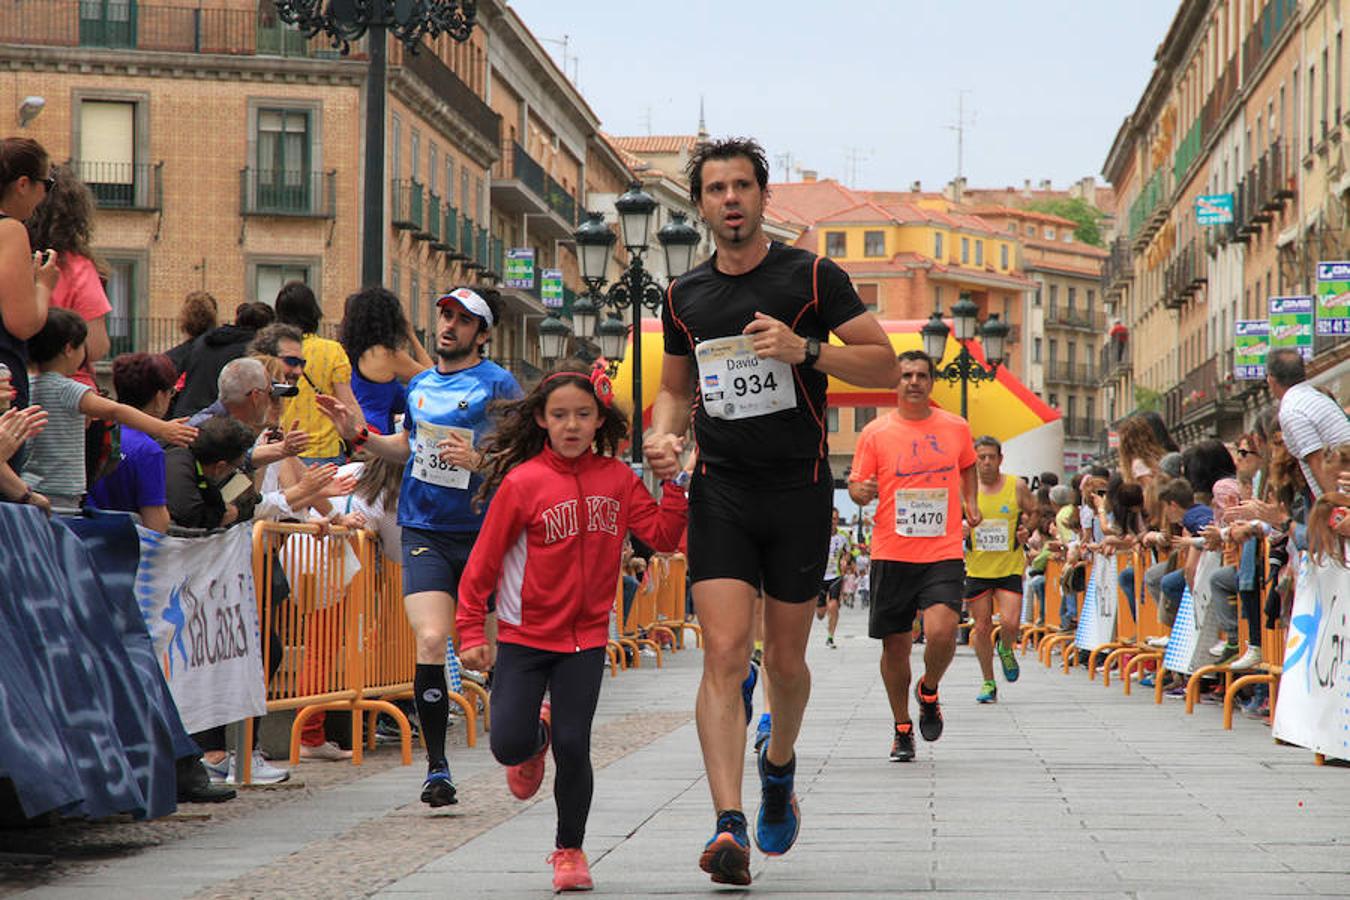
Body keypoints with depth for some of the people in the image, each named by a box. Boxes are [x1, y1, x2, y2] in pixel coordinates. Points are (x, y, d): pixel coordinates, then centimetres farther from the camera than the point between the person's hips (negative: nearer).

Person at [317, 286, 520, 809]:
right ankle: (436, 768, -9)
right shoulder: (420, 385, 14)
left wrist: (477, 460, -21)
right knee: (431, 640, -14)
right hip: (424, 531, 3)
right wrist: (359, 435, 13)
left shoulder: (497, 385, -2)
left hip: (481, 534, -3)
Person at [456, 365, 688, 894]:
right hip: (524, 637, -1)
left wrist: (676, 484, -14)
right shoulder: (522, 482, -10)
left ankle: (570, 850, 17)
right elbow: (483, 562, -7)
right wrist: (471, 633, -8)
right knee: (509, 745, -9)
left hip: (585, 638, 1)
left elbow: (662, 537, -3)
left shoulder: (617, 478, 0)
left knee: (573, 748, -3)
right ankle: (536, 737, 30)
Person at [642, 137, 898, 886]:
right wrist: (662, 434, 1)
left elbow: (886, 365, -4)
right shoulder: (685, 296, 9)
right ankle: (730, 826, -20)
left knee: (785, 659, 9)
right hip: (720, 490, 1)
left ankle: (779, 766, 41)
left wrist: (805, 349, -18)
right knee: (724, 654, -14)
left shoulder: (812, 277, -2)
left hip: (799, 489, -1)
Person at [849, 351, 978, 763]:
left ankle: (929, 691, 12)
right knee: (895, 645, 4)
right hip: (892, 554, 0)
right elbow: (857, 487, 4)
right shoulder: (876, 432, 1)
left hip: (944, 553, 0)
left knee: (941, 632, -19)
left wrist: (970, 504, 16)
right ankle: (901, 728, 22)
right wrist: (860, 491, -17)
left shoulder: (956, 428, 7)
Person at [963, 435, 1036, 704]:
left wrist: (1027, 528, -8)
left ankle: (1006, 650, 21)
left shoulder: (1017, 487, -3)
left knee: (1010, 623, -15)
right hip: (977, 569, 1)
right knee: (982, 628, 3)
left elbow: (1036, 513, 12)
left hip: (1010, 568, -1)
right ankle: (988, 682, 19)